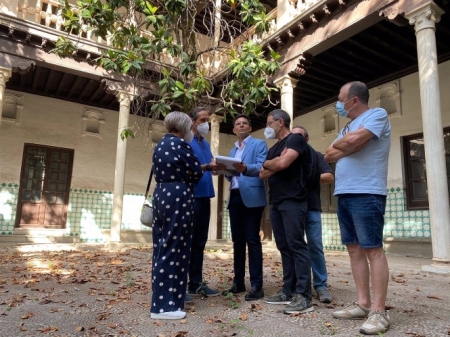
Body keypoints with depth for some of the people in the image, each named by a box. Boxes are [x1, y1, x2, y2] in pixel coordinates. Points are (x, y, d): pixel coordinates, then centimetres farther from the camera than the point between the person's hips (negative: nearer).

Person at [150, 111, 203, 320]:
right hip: (178, 199, -9)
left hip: (161, 196, 9)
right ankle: (164, 305, 2)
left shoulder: (160, 145, 15)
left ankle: (161, 296, 25)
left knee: (162, 247, 14)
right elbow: (196, 173, -7)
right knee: (174, 249, -4)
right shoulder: (180, 145, -10)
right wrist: (185, 174, 13)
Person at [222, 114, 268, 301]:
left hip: (251, 197, -7)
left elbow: (261, 167, -13)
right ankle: (238, 282, 18)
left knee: (252, 240, -7)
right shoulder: (232, 151, 23)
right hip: (234, 197, 7)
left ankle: (257, 286, -1)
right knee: (237, 240, 9)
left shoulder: (259, 144, 2)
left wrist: (245, 168, -33)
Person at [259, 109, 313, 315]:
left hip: (292, 201, -9)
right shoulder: (274, 148, 23)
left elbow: (283, 163, -19)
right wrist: (273, 166, -4)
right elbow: (263, 174, 15)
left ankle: (303, 297, -7)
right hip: (276, 202, 9)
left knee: (296, 245, -10)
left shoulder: (295, 139, -3)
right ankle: (288, 292, 13)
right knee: (284, 247, 8)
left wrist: (267, 163, 1)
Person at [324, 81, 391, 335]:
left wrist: (340, 144, 3)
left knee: (373, 249, -7)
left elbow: (354, 140, -18)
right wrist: (348, 146, -5)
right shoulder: (348, 127, 23)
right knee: (355, 249, 7)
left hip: (367, 194, -9)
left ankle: (379, 311, -2)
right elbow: (330, 155, 13)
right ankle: (363, 304, 14)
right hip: (344, 194, 9)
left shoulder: (377, 114, -1)